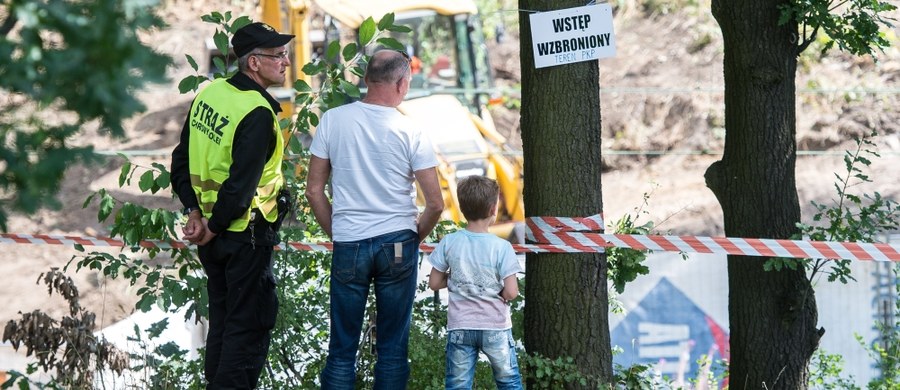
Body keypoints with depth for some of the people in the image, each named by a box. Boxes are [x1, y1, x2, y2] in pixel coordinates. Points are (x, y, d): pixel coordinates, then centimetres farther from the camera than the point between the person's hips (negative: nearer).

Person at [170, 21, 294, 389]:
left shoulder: (209, 94, 3)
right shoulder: (258, 113, -22)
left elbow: (182, 160, 7)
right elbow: (241, 184, -24)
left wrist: (195, 212, 3)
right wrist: (213, 229, -11)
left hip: (215, 236, 8)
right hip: (246, 235, -8)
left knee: (222, 317, 19)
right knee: (250, 325, 1)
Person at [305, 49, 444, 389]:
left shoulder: (333, 121, -2)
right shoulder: (410, 132, -6)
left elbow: (314, 191, 2)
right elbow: (435, 204, -6)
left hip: (348, 245, 1)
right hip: (398, 243, -1)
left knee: (342, 347, 7)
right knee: (393, 347, 8)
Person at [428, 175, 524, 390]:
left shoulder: (449, 243, -5)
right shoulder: (502, 247, -12)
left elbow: (434, 283, 1)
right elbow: (511, 292, -13)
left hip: (460, 327, 2)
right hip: (495, 327, -1)